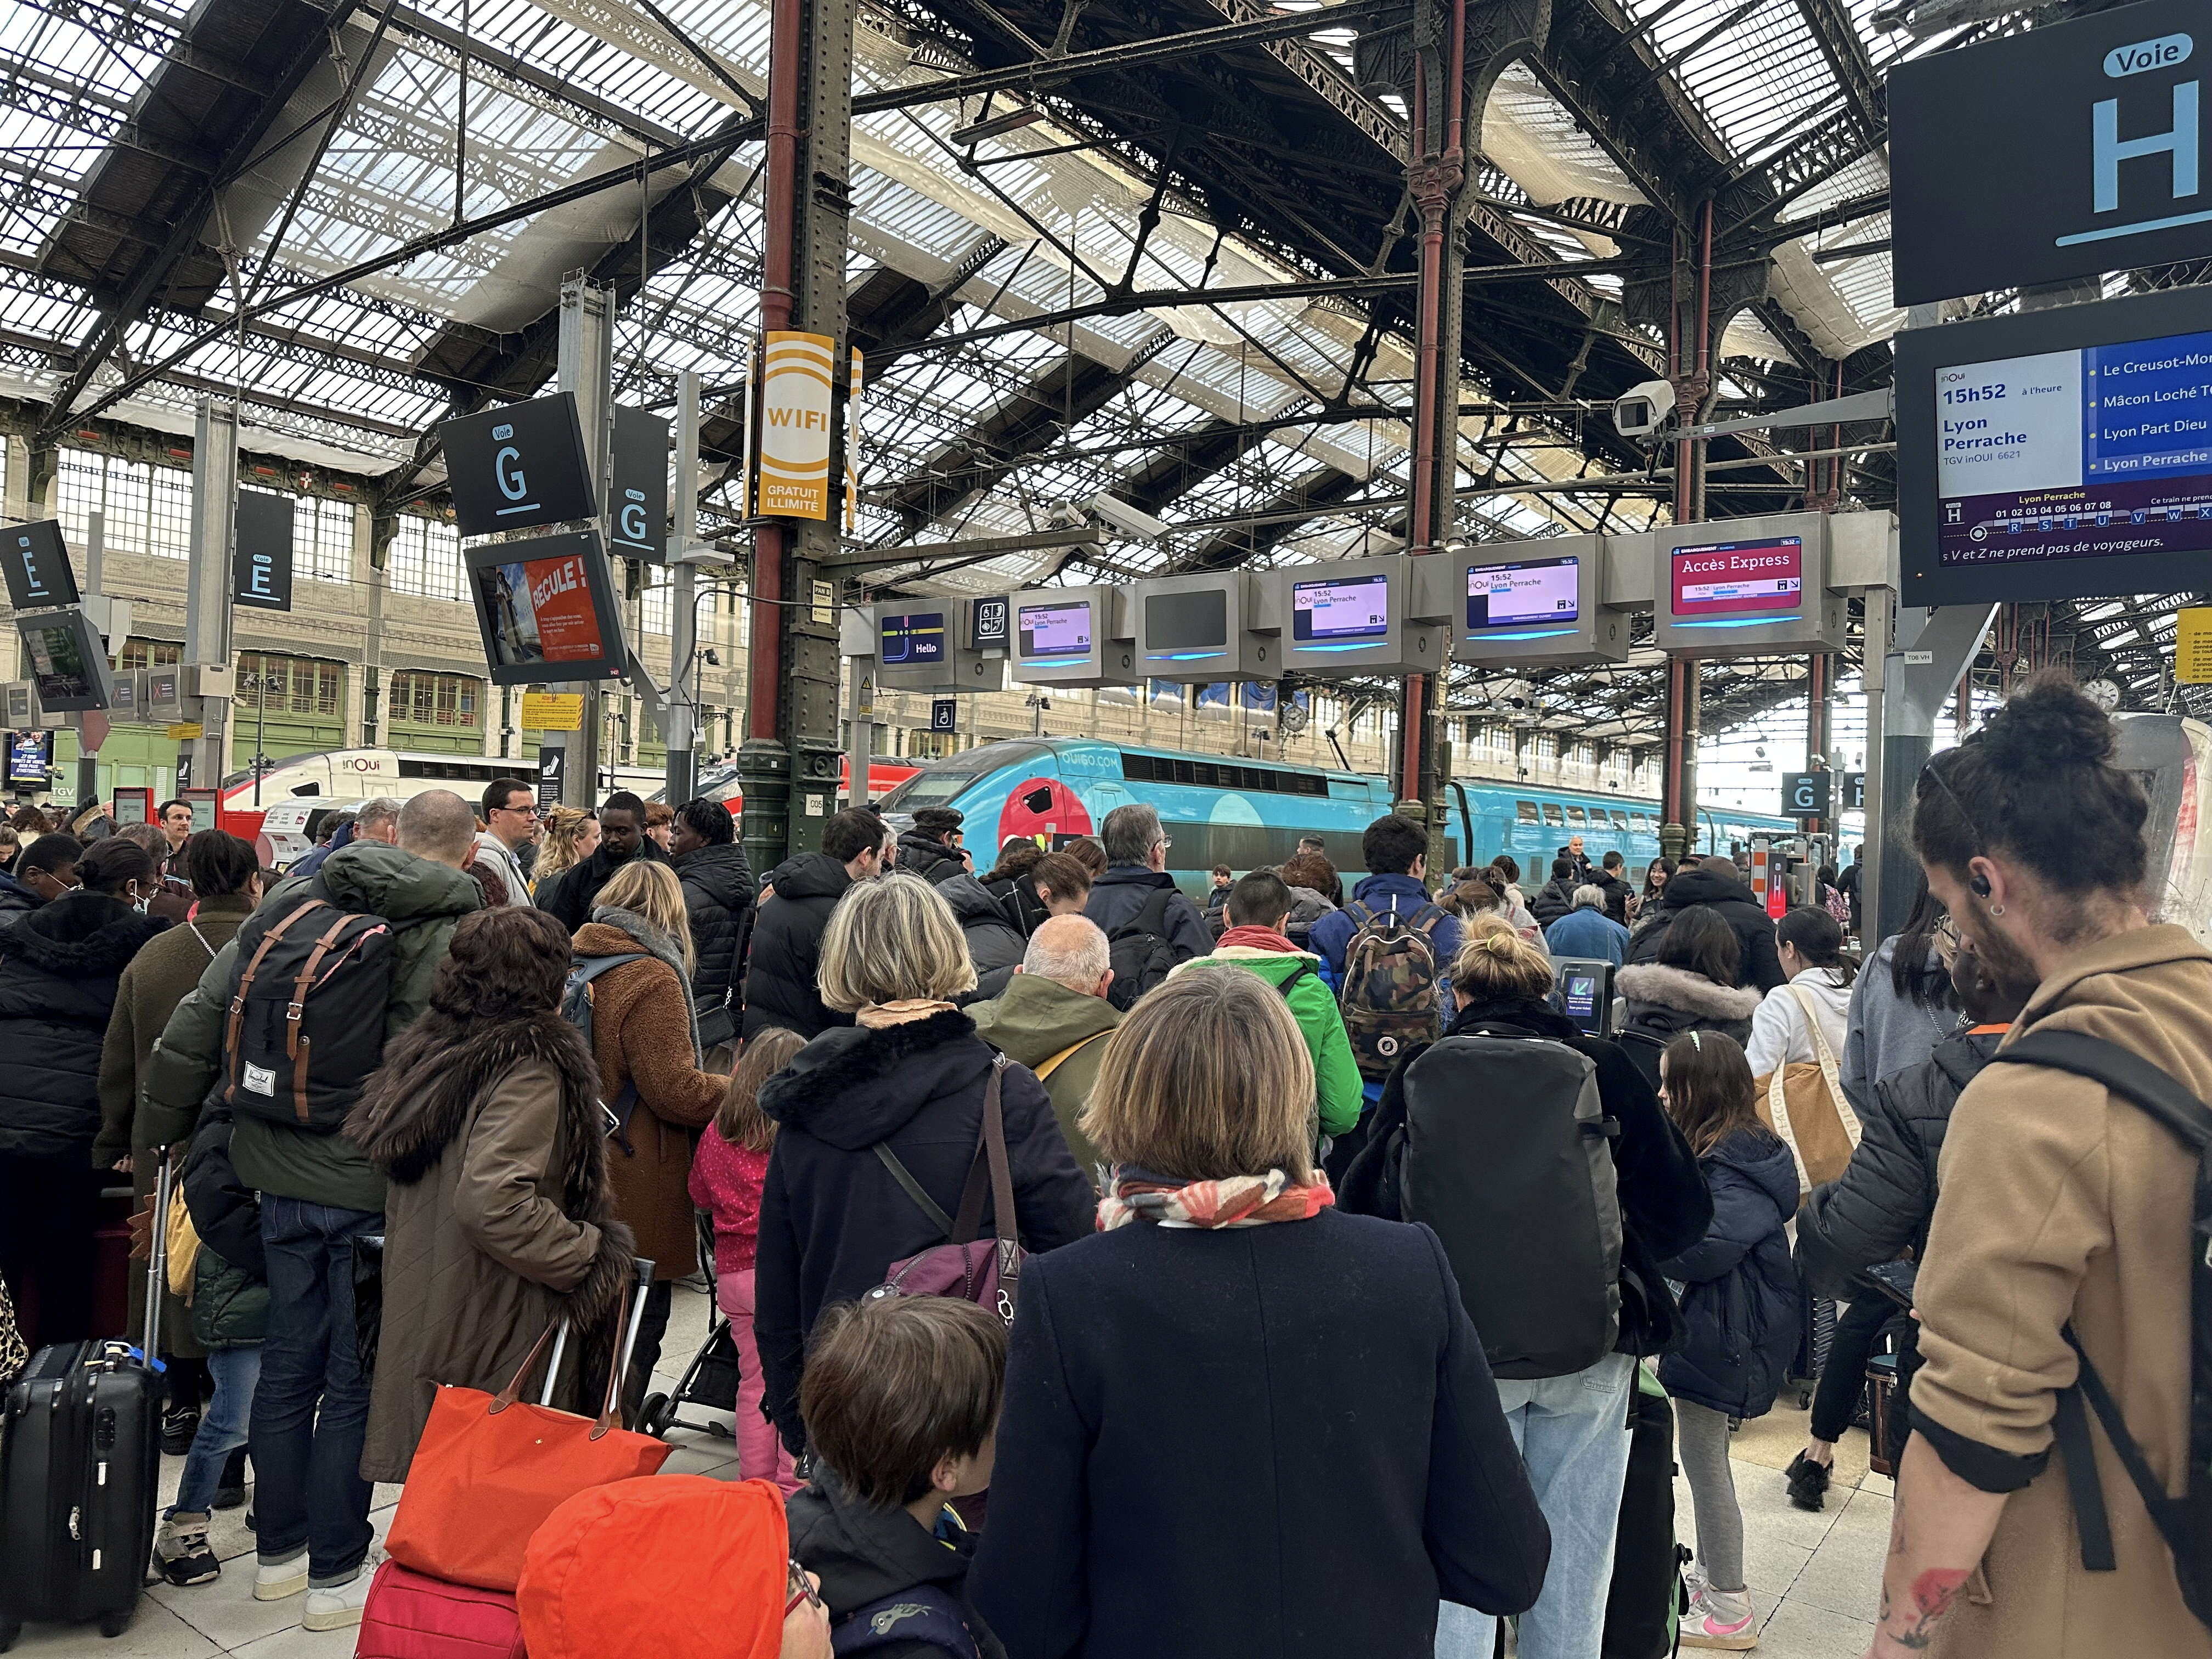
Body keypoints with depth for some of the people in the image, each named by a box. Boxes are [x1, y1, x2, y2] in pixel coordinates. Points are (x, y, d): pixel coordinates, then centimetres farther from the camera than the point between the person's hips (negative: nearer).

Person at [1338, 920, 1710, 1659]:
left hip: (1461, 1348, -1)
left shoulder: (1422, 1072, -2)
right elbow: (1683, 1213, 1)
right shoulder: (1605, 1069, -1)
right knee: (1571, 1563, 15)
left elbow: (1364, 1205, -1)